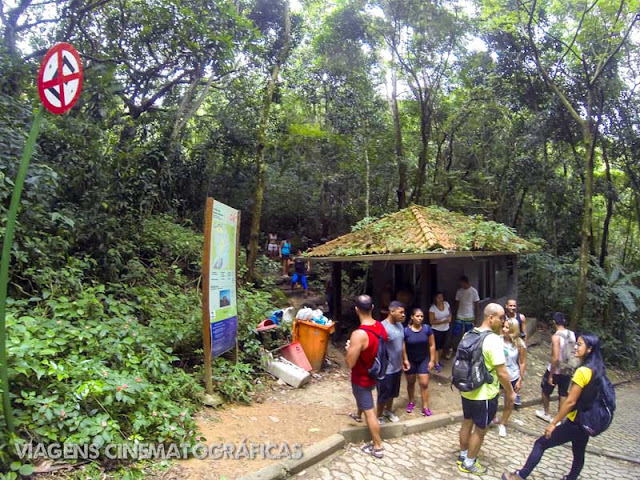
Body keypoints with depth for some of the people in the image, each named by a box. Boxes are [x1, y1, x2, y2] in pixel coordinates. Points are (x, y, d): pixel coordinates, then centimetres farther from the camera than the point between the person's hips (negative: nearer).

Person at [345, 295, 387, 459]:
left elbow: (350, 363, -29)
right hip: (375, 374, 8)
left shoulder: (359, 334, -35)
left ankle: (377, 447, 19)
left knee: (370, 412, 6)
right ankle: (358, 415, 61)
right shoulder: (380, 326, -10)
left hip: (362, 378, -8)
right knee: (362, 396, 36)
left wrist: (349, 348, -9)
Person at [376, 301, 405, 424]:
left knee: (392, 393, 24)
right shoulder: (383, 327, -25)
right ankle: (379, 416, 28)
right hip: (386, 369, -8)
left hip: (397, 367, 8)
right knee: (383, 395, 9)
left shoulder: (399, 325, 2)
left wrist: (402, 363, 18)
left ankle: (388, 410, 46)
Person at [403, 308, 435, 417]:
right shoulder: (406, 330, -19)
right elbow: (403, 347, -12)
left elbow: (432, 345, -6)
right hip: (410, 360, -1)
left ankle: (425, 407, 12)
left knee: (424, 383, 0)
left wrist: (432, 360, -5)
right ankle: (411, 402, 36)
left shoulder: (427, 329, -13)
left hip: (423, 360, 1)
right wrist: (405, 360, -14)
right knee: (411, 382, 15)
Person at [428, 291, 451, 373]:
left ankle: (439, 360, 35)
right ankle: (437, 364, -1)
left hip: (446, 329, 5)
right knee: (436, 347, -5)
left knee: (442, 346, 18)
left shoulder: (446, 304, -3)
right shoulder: (432, 308, -18)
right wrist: (443, 321, -22)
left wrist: (449, 318, -7)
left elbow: (450, 313, 15)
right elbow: (431, 321, -16)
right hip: (437, 330, -5)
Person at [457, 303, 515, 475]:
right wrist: (510, 392, -8)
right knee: (480, 430, 11)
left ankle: (463, 456, 38)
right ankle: (469, 464, 25)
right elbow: (501, 372, -22)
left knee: (467, 423, 22)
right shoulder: (493, 340, -25)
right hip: (484, 394, -7)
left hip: (467, 390, 7)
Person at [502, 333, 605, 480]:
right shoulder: (598, 369, 1)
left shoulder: (582, 371, -24)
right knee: (579, 454, 23)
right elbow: (589, 396, 11)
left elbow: (570, 402, -22)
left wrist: (553, 423, -15)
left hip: (575, 422, -8)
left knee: (540, 444, 2)